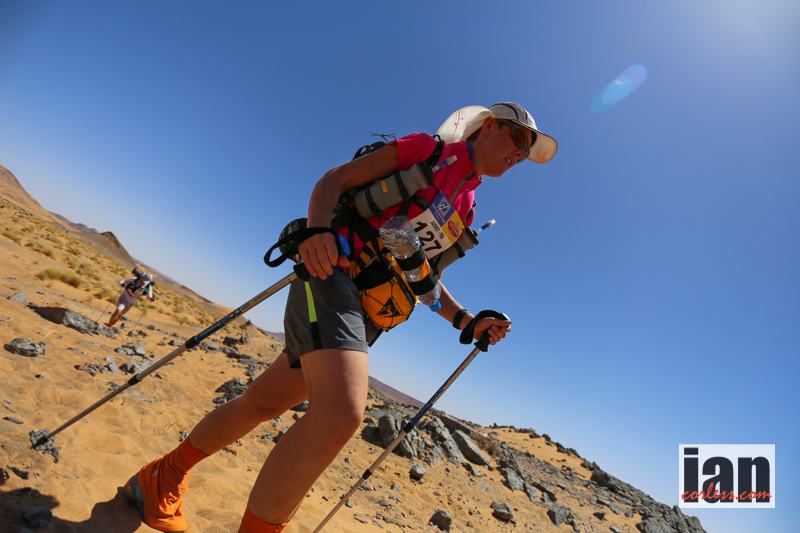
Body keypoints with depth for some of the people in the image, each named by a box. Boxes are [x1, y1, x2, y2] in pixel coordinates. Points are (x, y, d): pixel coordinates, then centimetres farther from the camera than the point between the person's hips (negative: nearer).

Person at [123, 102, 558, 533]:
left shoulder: (465, 209, 22)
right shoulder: (427, 149, 2)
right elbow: (335, 179, -2)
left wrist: (465, 321, 8)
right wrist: (317, 230, -22)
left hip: (366, 311, 8)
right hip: (334, 271, -7)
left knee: (265, 402, 11)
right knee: (341, 414, -27)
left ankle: (166, 477, 33)